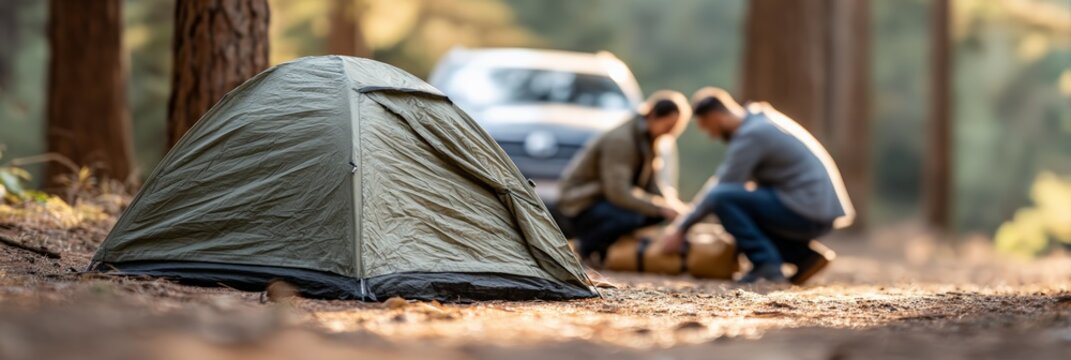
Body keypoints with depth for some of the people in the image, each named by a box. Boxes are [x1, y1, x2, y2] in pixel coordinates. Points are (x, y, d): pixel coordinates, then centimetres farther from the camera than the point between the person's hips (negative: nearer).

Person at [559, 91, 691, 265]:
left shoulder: (648, 139, 6)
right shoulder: (620, 140, -24)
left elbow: (651, 183, 9)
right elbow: (618, 192, -29)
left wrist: (670, 203, -11)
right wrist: (661, 208, -30)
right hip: (583, 202, -10)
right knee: (631, 217, -36)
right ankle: (588, 246, -9)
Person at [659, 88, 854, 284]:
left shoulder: (749, 136, -14)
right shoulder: (759, 118, 15)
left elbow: (722, 189, -11)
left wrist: (682, 229, 0)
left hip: (808, 212, -10)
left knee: (721, 198, -15)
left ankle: (767, 266, -13)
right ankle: (804, 255, 12)